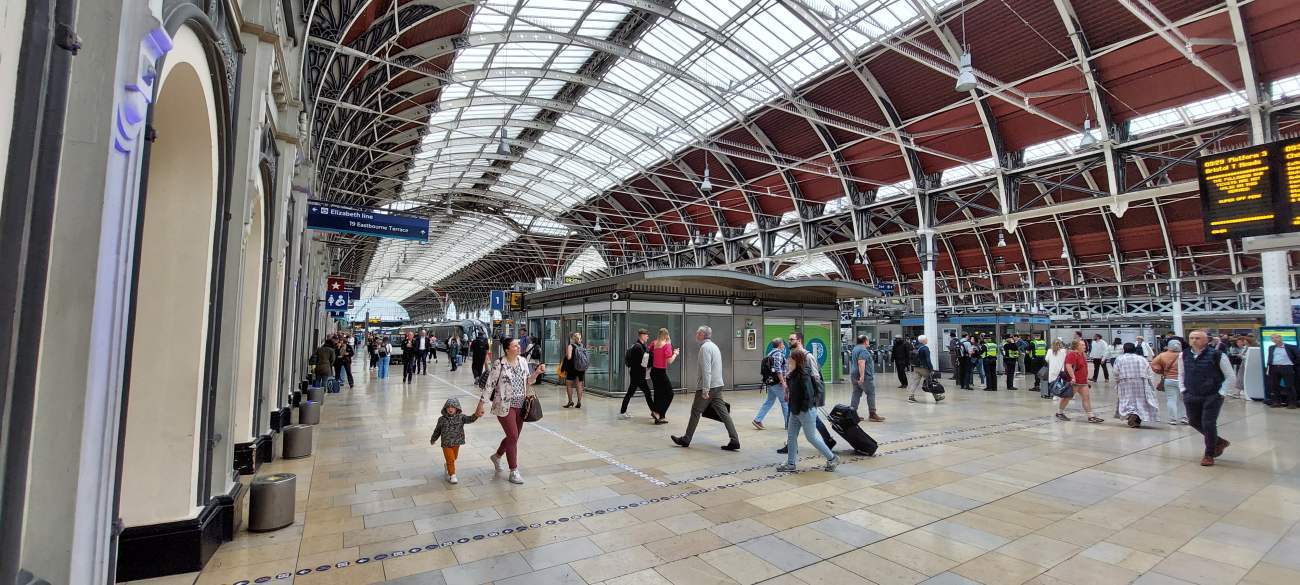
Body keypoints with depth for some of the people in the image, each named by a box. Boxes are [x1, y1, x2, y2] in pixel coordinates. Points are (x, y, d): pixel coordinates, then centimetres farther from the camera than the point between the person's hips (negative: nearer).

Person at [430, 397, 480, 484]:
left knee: (453, 458, 21)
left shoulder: (461, 417, -9)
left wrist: (476, 415, -49)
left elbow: (469, 419, -28)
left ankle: (447, 467, 50)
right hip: (446, 444, -2)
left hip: (456, 443, 2)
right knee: (450, 459, -7)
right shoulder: (442, 419, -6)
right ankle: (452, 475, 6)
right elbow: (437, 431, 9)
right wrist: (433, 439, 22)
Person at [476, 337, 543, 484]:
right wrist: (481, 405, -8)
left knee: (513, 436, 16)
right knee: (513, 436, -7)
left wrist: (537, 372, -7)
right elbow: (489, 385, -10)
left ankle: (496, 456, 43)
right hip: (505, 406, -6)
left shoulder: (522, 361, 3)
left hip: (520, 405, 6)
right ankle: (514, 472, 6)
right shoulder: (499, 364, -14)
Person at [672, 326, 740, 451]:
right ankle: (734, 440, 0)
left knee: (695, 412, 5)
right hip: (718, 385, 8)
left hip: (708, 386, -8)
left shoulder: (705, 347, -14)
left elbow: (706, 370, -22)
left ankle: (686, 440, 16)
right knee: (723, 412, 4)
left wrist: (705, 390, -23)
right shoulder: (714, 346, 17)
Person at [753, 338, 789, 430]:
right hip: (777, 382, -9)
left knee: (769, 402, 12)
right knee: (785, 402, 2)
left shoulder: (770, 353, 16)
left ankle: (757, 420, 7)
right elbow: (778, 370, -20)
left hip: (770, 382, 9)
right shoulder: (778, 353, -12)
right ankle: (788, 424, 10)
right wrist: (783, 382, -20)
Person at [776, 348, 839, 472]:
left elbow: (808, 394, -25)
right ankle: (790, 464, 19)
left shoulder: (804, 375, -21)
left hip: (806, 412, -9)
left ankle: (832, 458, 22)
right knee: (791, 436, 10)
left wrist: (803, 409, -19)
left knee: (812, 437, 4)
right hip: (795, 412, 9)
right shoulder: (794, 374, 7)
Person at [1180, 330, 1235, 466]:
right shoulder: (1184, 355, 2)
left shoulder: (1217, 355, -12)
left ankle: (1209, 454, 16)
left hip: (1212, 397, -5)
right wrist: (1182, 390, 9)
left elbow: (1230, 377, -4)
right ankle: (1219, 441, 37)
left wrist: (1221, 393, -8)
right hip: (1191, 396, 5)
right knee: (1194, 422, 12)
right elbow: (1181, 374, 16)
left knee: (1208, 424, -2)